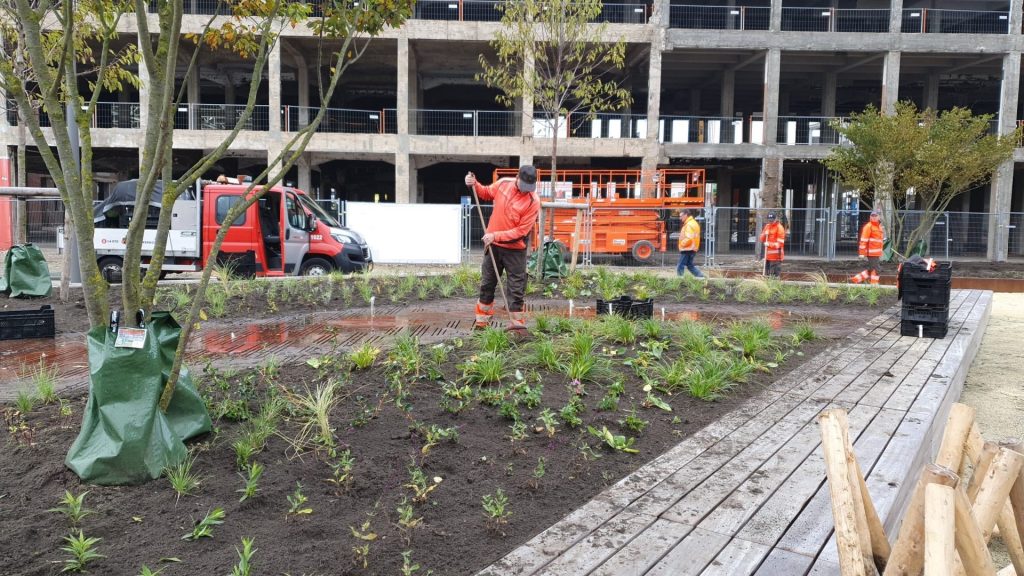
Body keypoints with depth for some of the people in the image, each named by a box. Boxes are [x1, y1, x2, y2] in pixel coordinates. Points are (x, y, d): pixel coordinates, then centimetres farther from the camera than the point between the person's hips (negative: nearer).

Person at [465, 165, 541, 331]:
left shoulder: (533, 201, -19)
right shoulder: (503, 183, -7)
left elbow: (521, 231, -21)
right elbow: (487, 192, 16)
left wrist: (496, 236, -24)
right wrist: (474, 185, -3)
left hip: (515, 249, -4)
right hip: (493, 244, 4)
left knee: (516, 286, 0)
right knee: (487, 282, 14)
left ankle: (516, 321, 9)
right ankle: (482, 320, 27)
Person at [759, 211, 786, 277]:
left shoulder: (779, 227, -8)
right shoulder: (767, 226, 14)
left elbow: (780, 242, -14)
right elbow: (762, 239, 15)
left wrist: (770, 244, -24)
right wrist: (765, 234, -6)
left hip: (776, 255, -7)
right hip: (768, 253, 7)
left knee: (775, 272, -8)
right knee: (767, 271, 12)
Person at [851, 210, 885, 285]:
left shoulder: (880, 227, 18)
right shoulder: (868, 226, -9)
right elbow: (863, 240, -14)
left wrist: (880, 253, 27)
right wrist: (862, 253, -19)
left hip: (877, 253, 9)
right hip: (871, 253, -9)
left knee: (871, 269, 11)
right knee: (874, 269, -5)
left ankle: (856, 279, 18)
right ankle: (874, 283, 4)